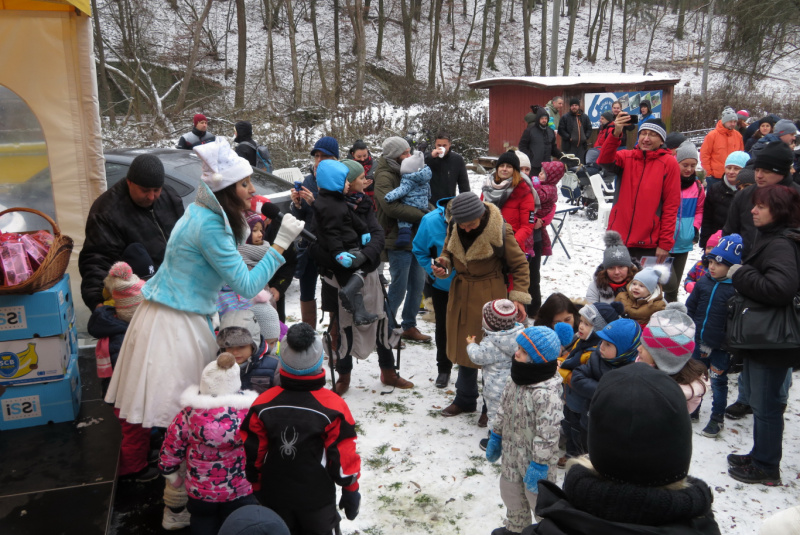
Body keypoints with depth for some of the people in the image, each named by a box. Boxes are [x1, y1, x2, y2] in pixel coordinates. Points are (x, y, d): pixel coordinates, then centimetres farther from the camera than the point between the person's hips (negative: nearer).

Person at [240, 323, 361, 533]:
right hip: (317, 497, -2)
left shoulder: (263, 403, -13)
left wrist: (256, 490, 11)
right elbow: (343, 457, -14)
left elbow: (252, 455, -5)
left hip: (274, 497, 3)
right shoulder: (332, 406, -21)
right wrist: (351, 491, 2)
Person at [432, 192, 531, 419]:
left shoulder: (499, 231, -19)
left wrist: (518, 297, -14)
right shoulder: (454, 227, -5)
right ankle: (465, 400, 32)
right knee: (463, 347, 15)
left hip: (490, 296, -5)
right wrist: (443, 266, -9)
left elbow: (519, 264, -9)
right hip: (461, 293, 5)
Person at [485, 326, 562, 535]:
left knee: (539, 500, 13)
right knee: (511, 493, 27)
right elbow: (504, 410, 9)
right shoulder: (516, 380, -5)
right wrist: (495, 436, 15)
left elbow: (547, 434, -28)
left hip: (534, 460, -9)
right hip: (512, 453, 9)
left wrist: (538, 466, -23)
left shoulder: (546, 394, -32)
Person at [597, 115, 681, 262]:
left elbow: (671, 206, -4)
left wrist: (665, 243, -7)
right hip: (618, 240, 3)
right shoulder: (626, 157, 6)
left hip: (649, 245, -3)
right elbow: (604, 161, -16)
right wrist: (616, 134, -31)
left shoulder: (669, 163, -1)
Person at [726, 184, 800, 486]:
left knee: (764, 404, 1)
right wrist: (742, 275, 4)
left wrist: (740, 274, -21)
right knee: (759, 401, 20)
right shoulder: (767, 239, 12)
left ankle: (766, 468, 15)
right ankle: (760, 456, 34)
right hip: (759, 335, 10)